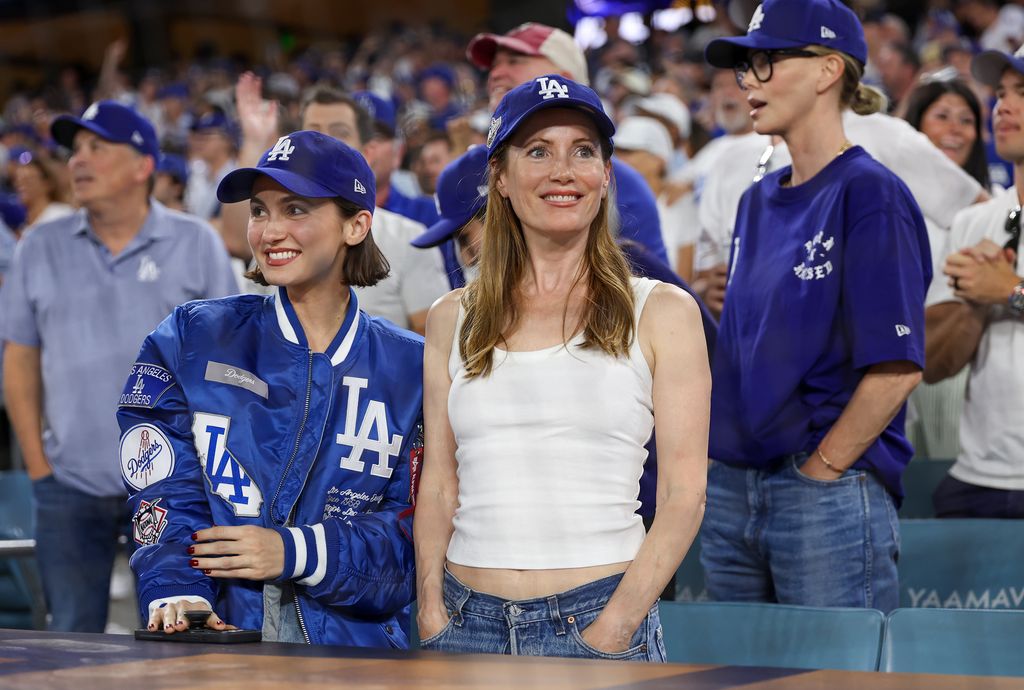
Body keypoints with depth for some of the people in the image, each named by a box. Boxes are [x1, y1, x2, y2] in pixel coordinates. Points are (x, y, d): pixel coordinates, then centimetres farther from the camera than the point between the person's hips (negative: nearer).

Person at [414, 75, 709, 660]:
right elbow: (438, 486, 10)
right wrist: (433, 619, -3)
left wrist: (613, 629, -12)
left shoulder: (663, 312, 2)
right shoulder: (452, 320, 10)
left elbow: (684, 495, -3)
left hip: (598, 617, -2)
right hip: (467, 622, 2)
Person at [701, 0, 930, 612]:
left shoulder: (870, 194, -9)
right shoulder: (759, 201, 15)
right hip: (734, 491, 8)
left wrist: (820, 470, -12)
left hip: (830, 495, -8)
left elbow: (898, 367, -15)